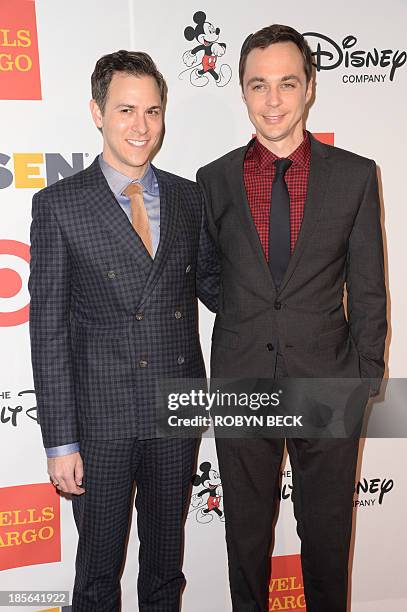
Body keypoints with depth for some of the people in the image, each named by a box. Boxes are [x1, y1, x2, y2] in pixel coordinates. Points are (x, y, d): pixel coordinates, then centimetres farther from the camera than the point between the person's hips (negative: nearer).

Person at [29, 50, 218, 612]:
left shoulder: (189, 197, 3)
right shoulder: (59, 205, -7)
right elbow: (49, 329, -8)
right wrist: (60, 440, -10)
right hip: (103, 417, -3)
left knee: (166, 561, 22)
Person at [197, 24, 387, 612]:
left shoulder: (355, 175, -1)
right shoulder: (214, 180, 2)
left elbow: (367, 290, 1)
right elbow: (209, 281, 6)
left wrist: (366, 377, -1)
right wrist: (218, 371, 5)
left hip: (328, 385, 0)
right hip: (241, 382, 1)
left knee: (327, 532, 17)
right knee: (246, 534, 18)